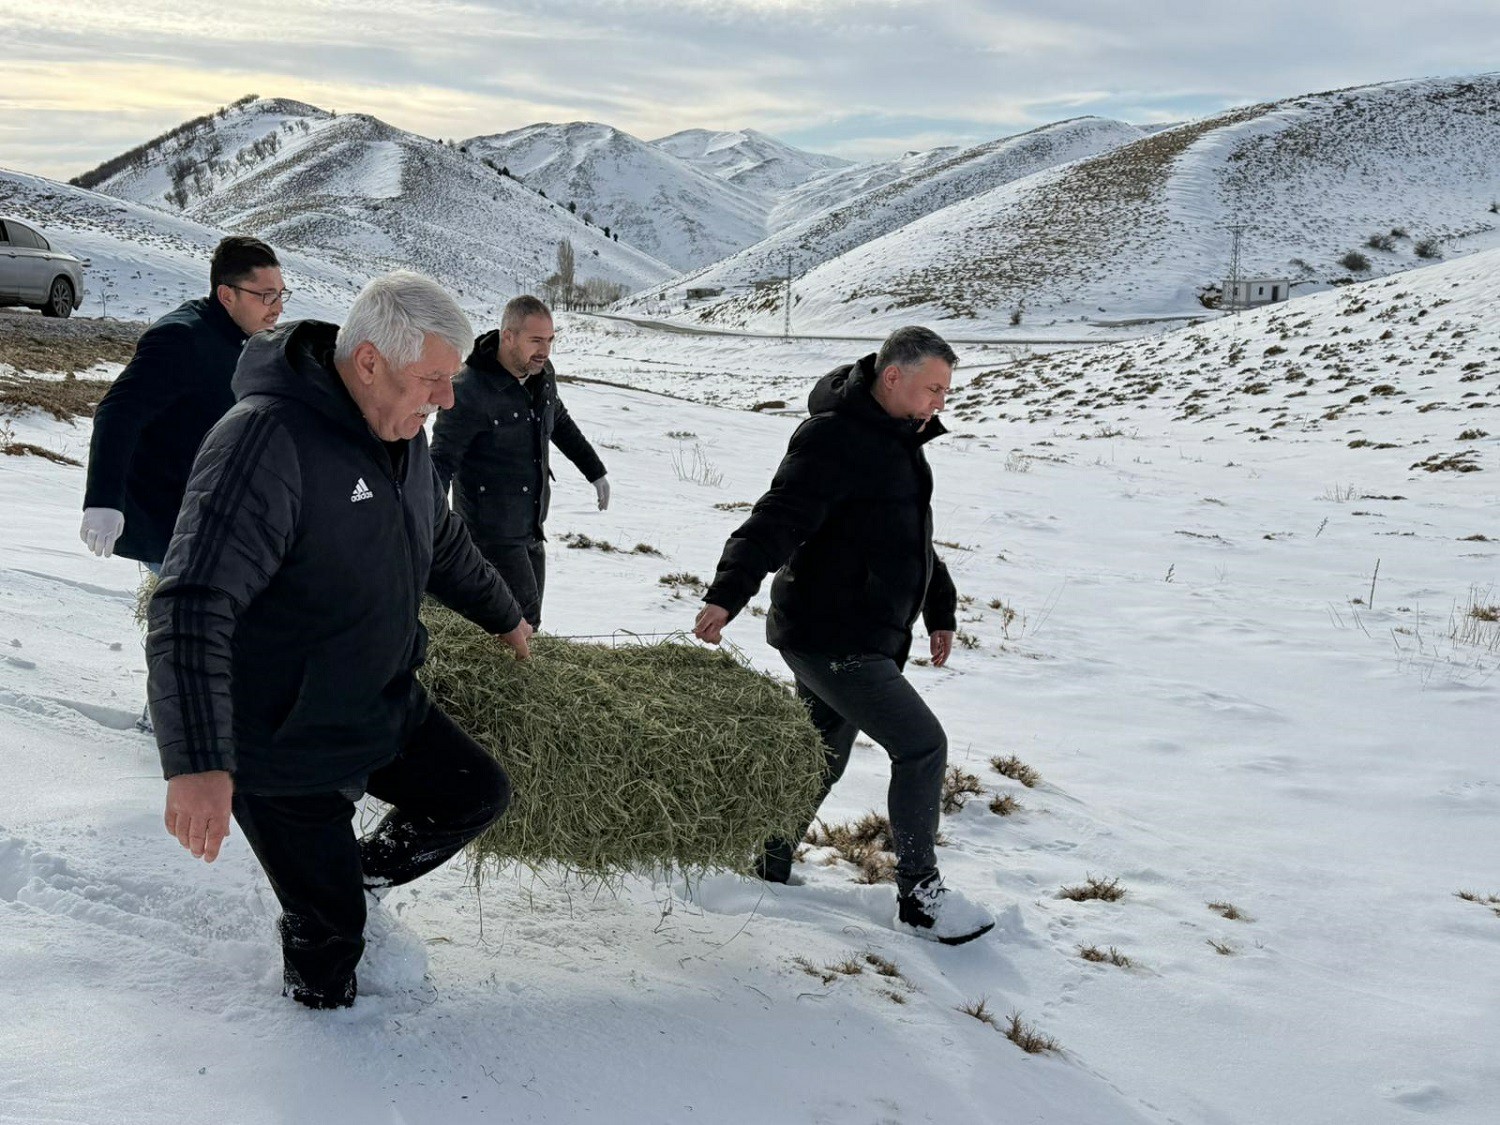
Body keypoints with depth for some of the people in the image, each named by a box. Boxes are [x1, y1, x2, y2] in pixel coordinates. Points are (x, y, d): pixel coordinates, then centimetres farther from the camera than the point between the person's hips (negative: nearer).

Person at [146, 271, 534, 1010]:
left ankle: (360, 879, 36)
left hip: (383, 712, 8)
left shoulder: (401, 436, 1)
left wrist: (504, 616, 37)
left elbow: (443, 546, 23)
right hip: (280, 748, -8)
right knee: (328, 934, 3)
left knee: (478, 794, 17)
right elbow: (192, 610, -37)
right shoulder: (267, 440, -29)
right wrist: (196, 765, -45)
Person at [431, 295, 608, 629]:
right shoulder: (470, 389, -22)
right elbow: (441, 462, -21)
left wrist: (596, 472, 26)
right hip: (493, 534, -8)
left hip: (531, 527, 8)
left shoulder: (542, 375, 1)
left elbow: (560, 423, 21)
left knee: (528, 621, 14)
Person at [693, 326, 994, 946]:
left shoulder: (898, 440, 16)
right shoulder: (834, 438, -17)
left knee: (821, 758, 18)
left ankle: (768, 866, 33)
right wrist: (727, 592, -39)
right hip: (829, 637, -10)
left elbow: (912, 538, 28)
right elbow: (778, 519, -28)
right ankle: (919, 896, 1)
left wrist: (940, 610, 29)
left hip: (868, 638, 10)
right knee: (922, 744, -10)